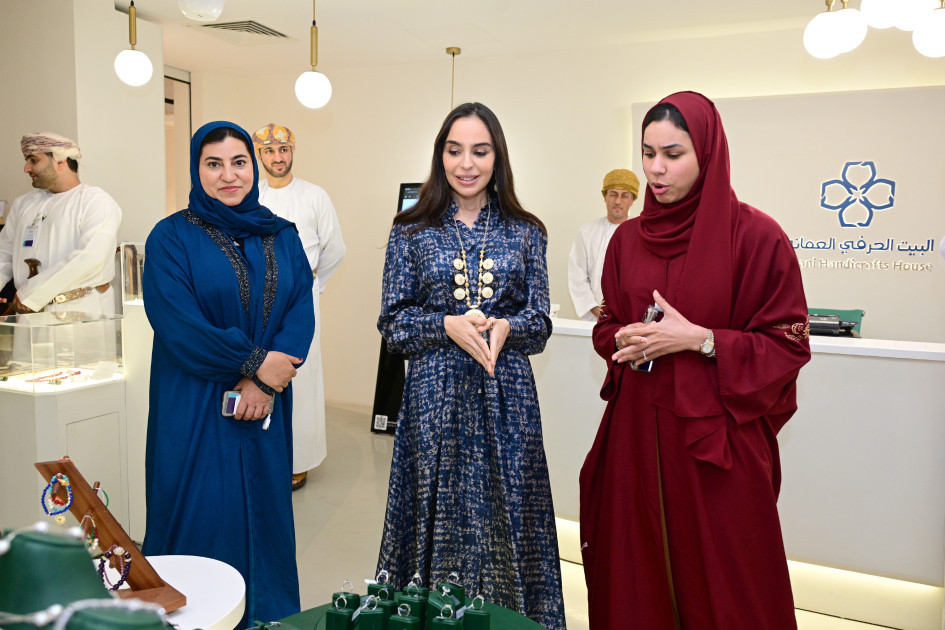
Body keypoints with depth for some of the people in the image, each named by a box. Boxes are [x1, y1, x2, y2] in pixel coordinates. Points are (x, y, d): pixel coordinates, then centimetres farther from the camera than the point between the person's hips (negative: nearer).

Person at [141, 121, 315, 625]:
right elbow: (175, 321, -14)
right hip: (196, 409, -3)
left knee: (264, 512, 12)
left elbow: (301, 310, 0)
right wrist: (255, 362, -15)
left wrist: (265, 382, -14)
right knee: (200, 521, 3)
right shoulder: (171, 237, -3)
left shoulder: (282, 237, 8)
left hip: (266, 409, 4)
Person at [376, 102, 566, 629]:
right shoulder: (411, 231, 3)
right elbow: (393, 321, 1)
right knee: (438, 513, 7)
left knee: (505, 516, 7)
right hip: (435, 394, 0)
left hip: (506, 394, 1)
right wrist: (449, 325, -15)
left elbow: (540, 321, 5)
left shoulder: (526, 232, 6)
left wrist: (505, 326, -16)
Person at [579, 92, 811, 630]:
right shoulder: (628, 238, 7)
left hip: (718, 440, -4)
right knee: (636, 572, 12)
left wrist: (699, 339, -17)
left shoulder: (757, 236, -7)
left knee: (721, 584, 7)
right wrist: (628, 340, -6)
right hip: (637, 430, 4)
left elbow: (789, 345, -6)